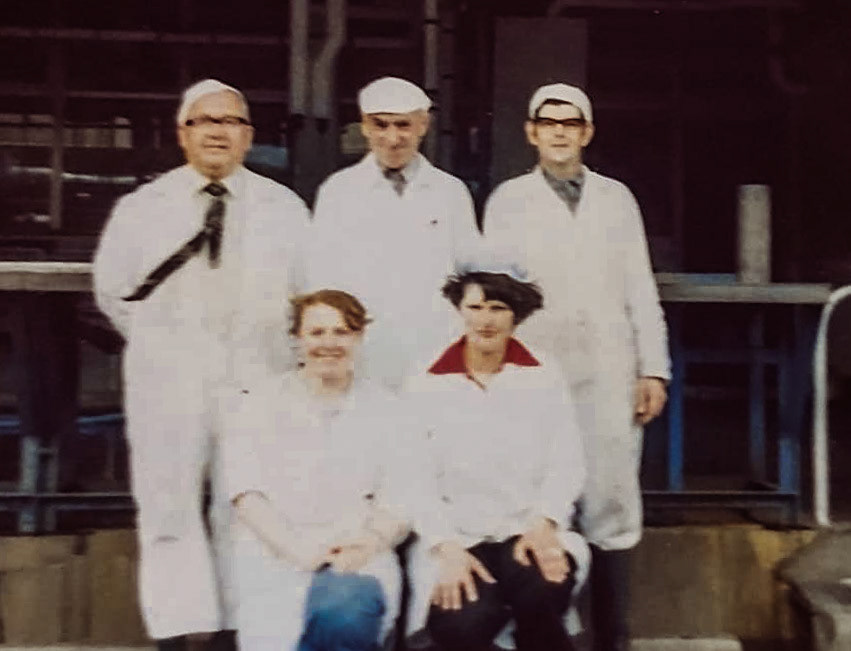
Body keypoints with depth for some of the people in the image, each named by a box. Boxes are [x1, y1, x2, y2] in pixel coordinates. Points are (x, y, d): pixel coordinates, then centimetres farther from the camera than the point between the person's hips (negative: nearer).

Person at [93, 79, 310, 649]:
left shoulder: (283, 208, 6)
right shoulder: (142, 207, 6)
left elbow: (308, 292, 10)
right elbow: (113, 290, 14)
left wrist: (276, 350, 6)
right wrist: (160, 342, 11)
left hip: (257, 380, 0)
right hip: (169, 383, 0)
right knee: (170, 508, 2)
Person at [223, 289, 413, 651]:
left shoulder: (383, 409, 13)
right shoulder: (262, 403, 11)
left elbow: (398, 499, 5)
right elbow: (245, 491, 0)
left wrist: (369, 543, -16)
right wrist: (296, 549, -15)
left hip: (357, 560, 1)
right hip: (274, 557, 0)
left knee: (345, 615, -32)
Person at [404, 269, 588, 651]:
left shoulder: (544, 379, 7)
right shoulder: (425, 387, 4)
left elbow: (567, 464, 2)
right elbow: (418, 480, -2)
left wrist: (544, 523, -15)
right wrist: (446, 547, -14)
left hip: (530, 533, 1)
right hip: (458, 540, -1)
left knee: (541, 595, -31)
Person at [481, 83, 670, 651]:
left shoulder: (617, 197, 12)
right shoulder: (508, 200, 7)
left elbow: (641, 291, 10)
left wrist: (653, 370, 4)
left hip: (610, 377, 2)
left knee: (612, 512, 4)